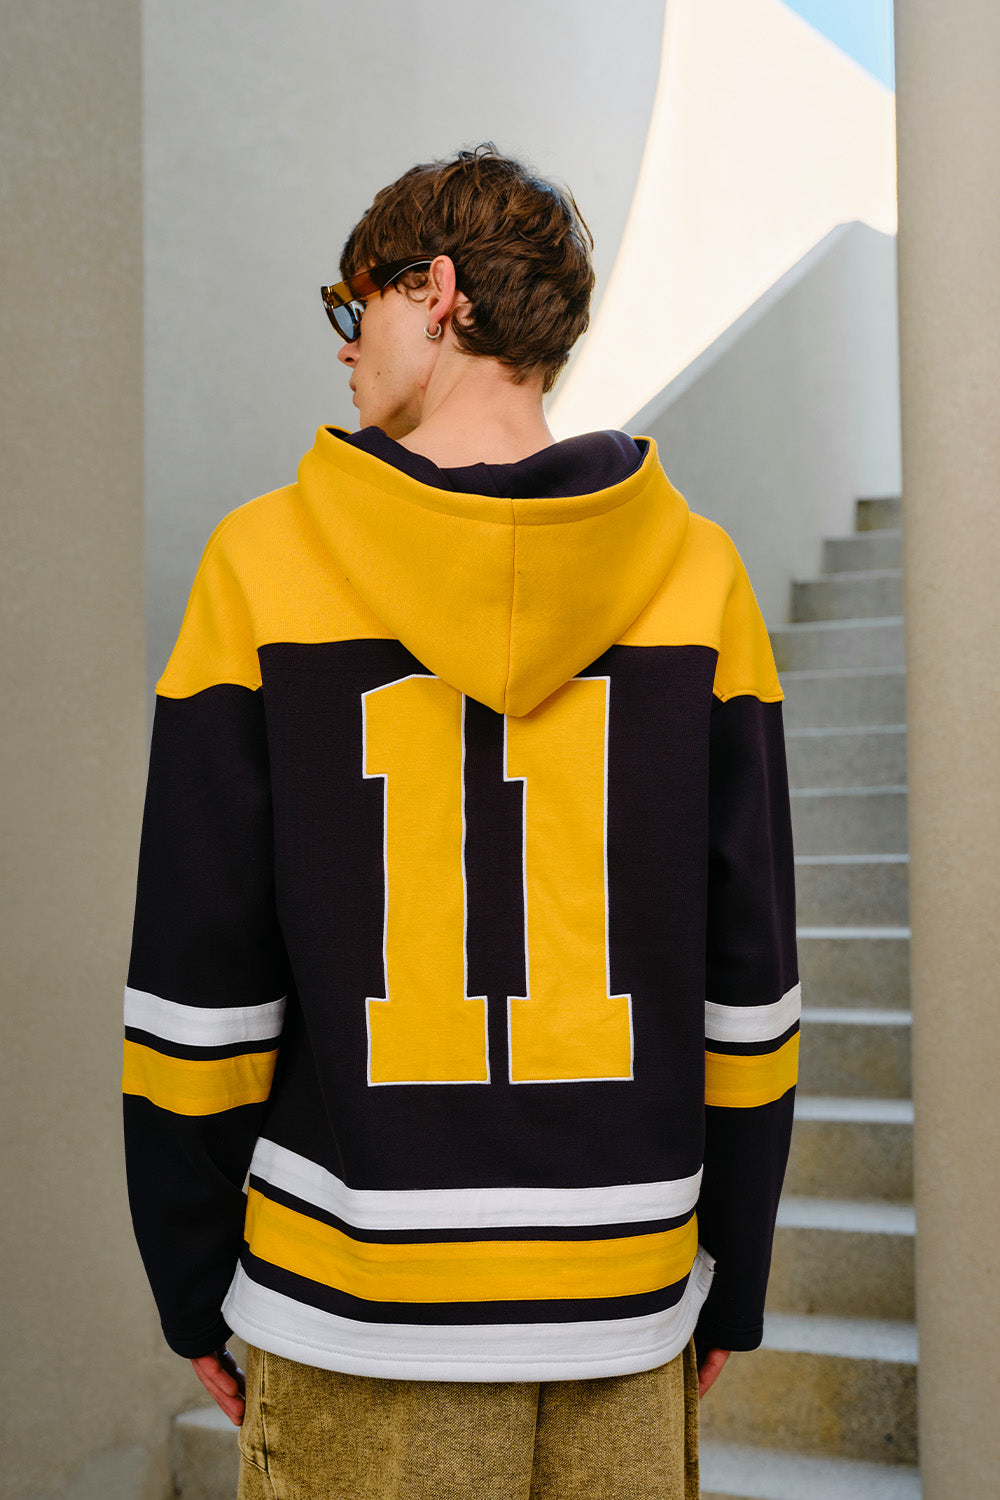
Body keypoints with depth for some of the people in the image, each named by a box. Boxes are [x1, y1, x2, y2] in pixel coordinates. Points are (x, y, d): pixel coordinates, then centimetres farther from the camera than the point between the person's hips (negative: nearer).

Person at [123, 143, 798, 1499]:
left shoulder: (265, 564, -10)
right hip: (624, 1294, 2)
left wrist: (191, 1286, 6)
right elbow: (746, 975, -1)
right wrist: (732, 1284, 11)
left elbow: (198, 974, -7)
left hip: (353, 1291, -1)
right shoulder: (694, 574, -4)